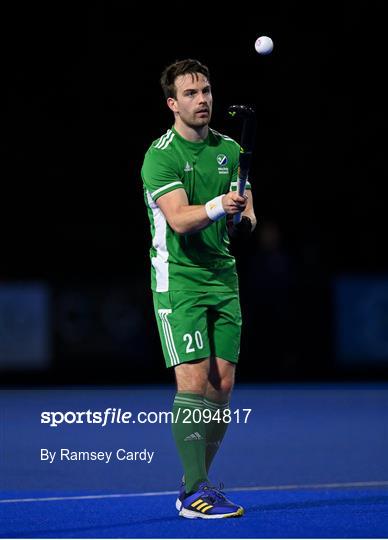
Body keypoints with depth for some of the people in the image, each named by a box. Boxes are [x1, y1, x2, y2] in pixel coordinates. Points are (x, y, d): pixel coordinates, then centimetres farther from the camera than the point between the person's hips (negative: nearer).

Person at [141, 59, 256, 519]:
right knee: (193, 380, -14)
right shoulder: (161, 155, -10)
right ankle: (195, 494, -12)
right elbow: (179, 218, -22)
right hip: (178, 278, -6)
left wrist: (245, 219, -11)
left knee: (222, 385, 5)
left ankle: (194, 485, 17)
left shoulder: (229, 150, 11)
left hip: (223, 276, 6)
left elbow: (246, 212, 12)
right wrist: (219, 206, -38)